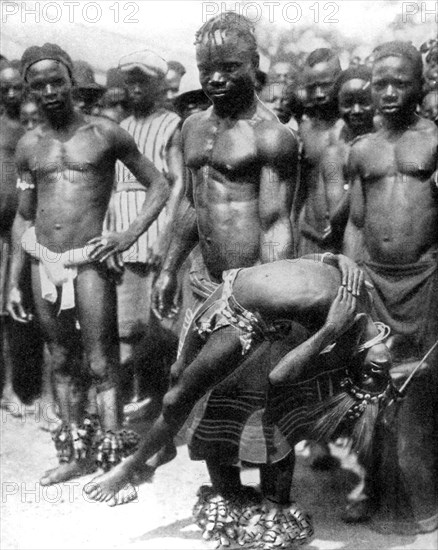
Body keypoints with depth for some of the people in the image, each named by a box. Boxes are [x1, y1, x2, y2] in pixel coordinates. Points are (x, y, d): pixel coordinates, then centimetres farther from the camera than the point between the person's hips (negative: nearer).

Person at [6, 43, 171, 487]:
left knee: (102, 365, -4)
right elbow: (23, 218, 15)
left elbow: (159, 187, 4)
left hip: (88, 262, -4)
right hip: (42, 261, 5)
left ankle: (114, 463, 3)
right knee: (62, 362, 13)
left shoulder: (105, 134, 0)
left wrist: (128, 237, -9)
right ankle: (75, 455, 25)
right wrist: (13, 283, 11)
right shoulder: (29, 146, 10)